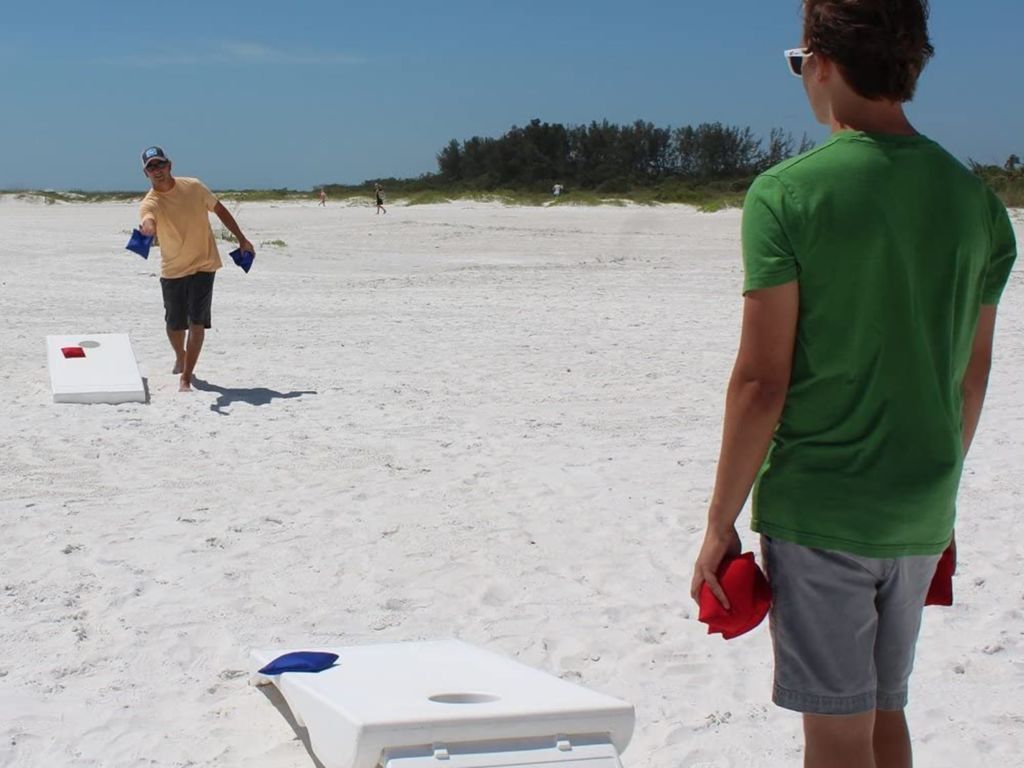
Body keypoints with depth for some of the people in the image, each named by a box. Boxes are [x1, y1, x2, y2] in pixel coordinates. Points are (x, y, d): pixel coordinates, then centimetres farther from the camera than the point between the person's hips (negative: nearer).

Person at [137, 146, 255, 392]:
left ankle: (186, 377, -6)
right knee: (175, 324, 11)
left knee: (197, 322, -11)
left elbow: (220, 210, 9)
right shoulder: (149, 203, -14)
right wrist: (146, 229, -62)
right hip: (172, 270, 0)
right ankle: (181, 357, 43)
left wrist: (241, 239, 10)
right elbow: (148, 224, -37)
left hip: (203, 265, 0)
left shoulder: (193, 187, -6)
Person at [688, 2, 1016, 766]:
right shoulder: (972, 195, 3)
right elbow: (974, 374, 10)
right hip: (921, 514, 6)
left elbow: (762, 381, -15)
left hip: (818, 509, -5)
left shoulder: (787, 194, -14)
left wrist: (721, 523, -7)